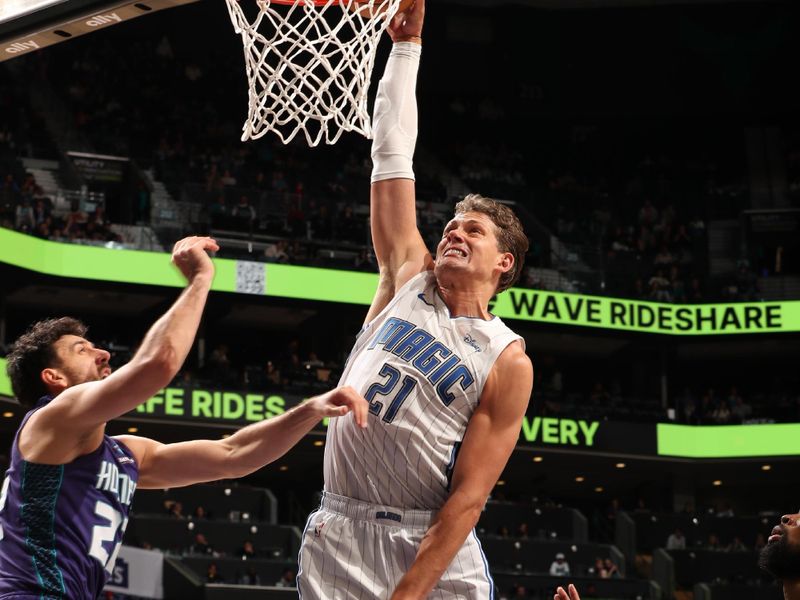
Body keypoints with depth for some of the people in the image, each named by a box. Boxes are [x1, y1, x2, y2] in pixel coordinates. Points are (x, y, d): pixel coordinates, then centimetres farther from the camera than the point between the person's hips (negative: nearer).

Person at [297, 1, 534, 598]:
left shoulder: (508, 361, -3)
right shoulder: (410, 278, 9)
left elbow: (468, 497, -9)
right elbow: (392, 154, 9)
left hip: (435, 550, -3)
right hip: (337, 538, 3)